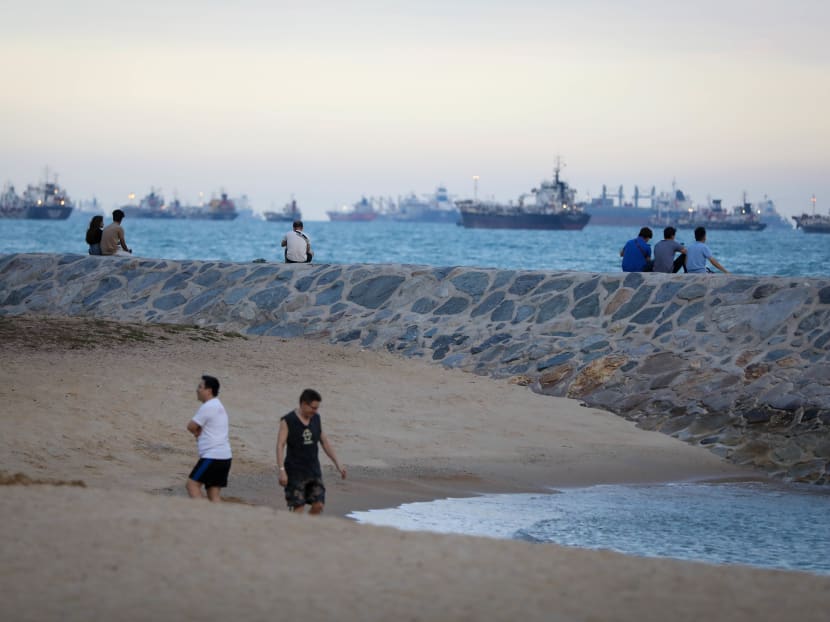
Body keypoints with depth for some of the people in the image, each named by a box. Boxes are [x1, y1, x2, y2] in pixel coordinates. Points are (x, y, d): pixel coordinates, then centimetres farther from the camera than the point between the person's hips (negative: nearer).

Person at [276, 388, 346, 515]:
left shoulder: (316, 419, 6)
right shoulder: (287, 421, -10)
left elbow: (325, 442, 14)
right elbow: (280, 446, -15)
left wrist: (338, 465, 11)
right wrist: (282, 471, -26)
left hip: (314, 471, 5)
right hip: (295, 472, -5)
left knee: (318, 506, -1)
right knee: (298, 509, -8)